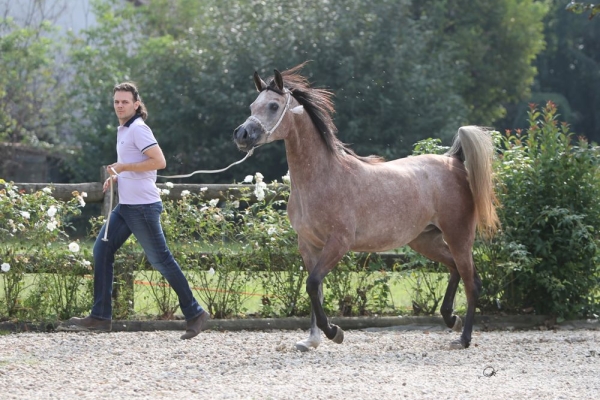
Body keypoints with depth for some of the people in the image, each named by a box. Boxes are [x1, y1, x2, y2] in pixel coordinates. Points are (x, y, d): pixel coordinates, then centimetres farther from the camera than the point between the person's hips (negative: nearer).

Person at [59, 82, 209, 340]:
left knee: (161, 260, -5)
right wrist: (117, 177, 13)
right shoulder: (124, 130, 17)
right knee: (102, 250, 5)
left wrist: (124, 167, -18)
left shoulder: (138, 129, -13)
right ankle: (100, 317, 5)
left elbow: (159, 161, -23)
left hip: (143, 205, -10)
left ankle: (195, 314, 2)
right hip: (126, 205, 10)